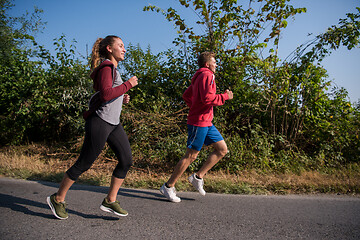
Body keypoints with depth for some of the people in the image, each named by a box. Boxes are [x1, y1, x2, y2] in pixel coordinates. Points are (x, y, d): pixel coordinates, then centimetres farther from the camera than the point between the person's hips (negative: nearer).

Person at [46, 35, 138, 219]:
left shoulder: (112, 69, 20)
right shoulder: (106, 67, -9)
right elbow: (105, 94, -24)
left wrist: (122, 99, 13)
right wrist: (128, 84, -15)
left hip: (114, 123, 10)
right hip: (100, 122, -10)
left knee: (126, 160, 3)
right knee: (83, 164, 1)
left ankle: (110, 201, 13)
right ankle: (57, 199, 20)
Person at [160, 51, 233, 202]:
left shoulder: (199, 77, 21)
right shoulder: (206, 75, -10)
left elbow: (186, 96, 25)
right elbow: (208, 98, -23)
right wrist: (225, 96, -10)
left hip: (206, 122, 10)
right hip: (199, 122, -10)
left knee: (222, 150, 9)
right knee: (191, 155, -5)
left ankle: (198, 177, 12)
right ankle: (168, 187, 7)